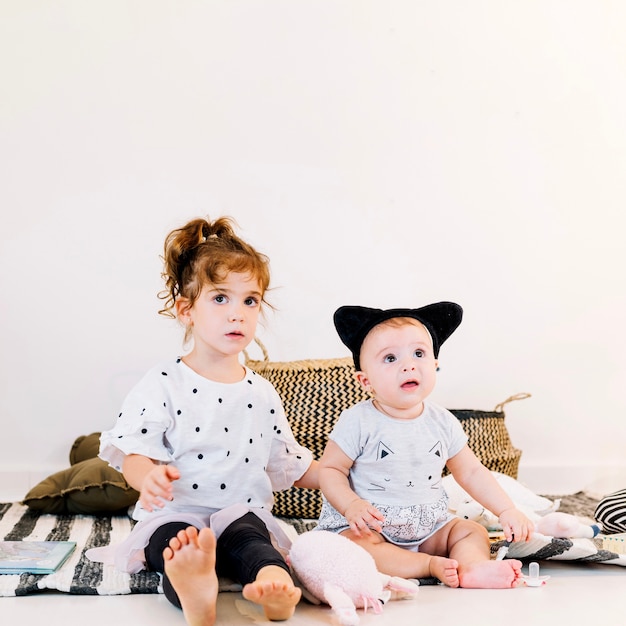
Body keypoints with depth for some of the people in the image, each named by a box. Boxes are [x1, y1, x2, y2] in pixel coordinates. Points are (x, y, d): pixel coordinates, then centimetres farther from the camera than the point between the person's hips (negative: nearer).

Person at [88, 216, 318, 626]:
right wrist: (149, 476, -29)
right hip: (175, 514, -2)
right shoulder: (164, 384, 2)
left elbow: (289, 463, 21)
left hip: (243, 512, 2)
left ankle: (276, 585, -62)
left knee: (248, 535, -32)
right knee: (174, 539, -35)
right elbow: (133, 454, -5)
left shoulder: (262, 393, 14)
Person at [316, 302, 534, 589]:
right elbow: (330, 470, -7)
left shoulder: (443, 423, 1)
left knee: (472, 532, -6)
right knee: (356, 545, -33)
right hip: (367, 525, -5)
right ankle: (433, 565, -29)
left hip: (428, 527, 5)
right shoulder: (358, 422, -12)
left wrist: (507, 511, 1)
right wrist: (352, 506, -25)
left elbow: (471, 472, 10)